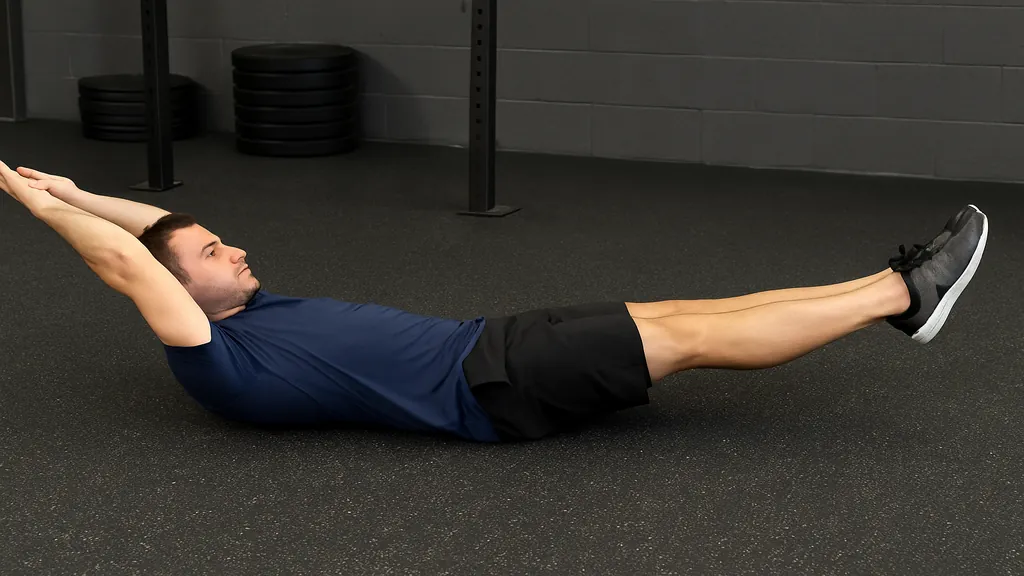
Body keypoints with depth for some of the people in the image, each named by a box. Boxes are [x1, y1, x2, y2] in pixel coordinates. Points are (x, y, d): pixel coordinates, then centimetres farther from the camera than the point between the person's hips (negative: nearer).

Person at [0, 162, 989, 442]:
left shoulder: (252, 313, 17)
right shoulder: (222, 370, -8)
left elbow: (174, 230, 22)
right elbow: (131, 266, -16)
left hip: (483, 344, 9)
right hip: (484, 387, -9)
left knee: (678, 314, 2)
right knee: (694, 338, -11)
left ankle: (896, 291, 5)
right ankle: (902, 292, -5)